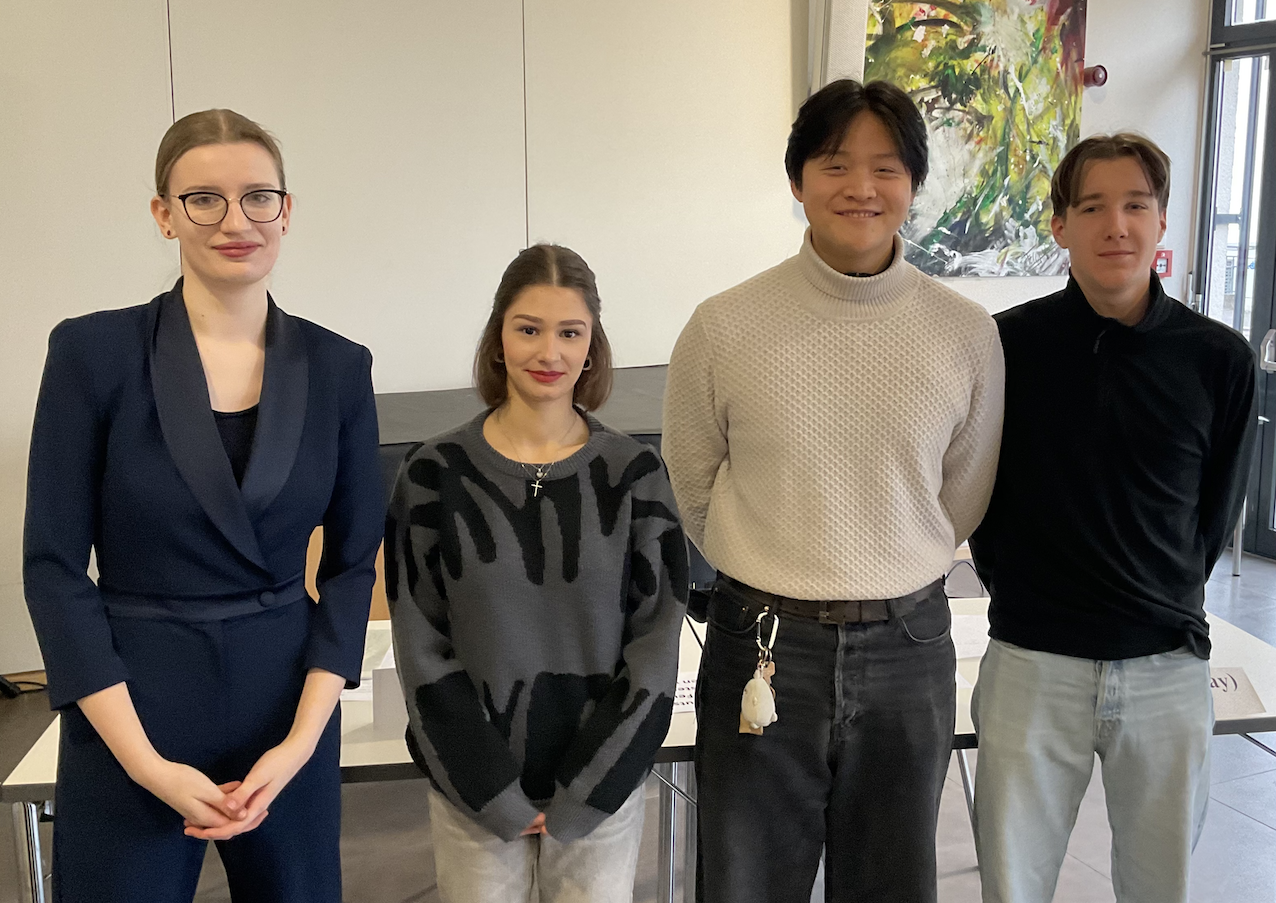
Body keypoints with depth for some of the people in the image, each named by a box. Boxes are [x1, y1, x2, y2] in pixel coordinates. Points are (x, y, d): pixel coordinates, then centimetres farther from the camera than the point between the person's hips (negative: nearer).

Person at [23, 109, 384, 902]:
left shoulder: (338, 367, -1)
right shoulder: (94, 352, -7)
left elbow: (354, 560, 2)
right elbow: (54, 565, -7)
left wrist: (303, 739, -8)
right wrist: (146, 761, -13)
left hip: (290, 711, 2)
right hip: (130, 720, -2)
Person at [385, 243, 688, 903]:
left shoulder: (633, 474, -4)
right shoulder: (436, 473, -6)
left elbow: (653, 651, -4)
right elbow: (423, 651, -5)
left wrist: (579, 799, -8)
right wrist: (498, 797, -9)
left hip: (602, 783, 1)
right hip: (474, 791, 0)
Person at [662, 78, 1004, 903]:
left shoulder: (968, 333, -4)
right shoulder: (724, 327, -9)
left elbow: (964, 498, 9)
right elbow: (694, 490, 3)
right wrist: (778, 570, 9)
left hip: (907, 644, 2)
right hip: (760, 644, -1)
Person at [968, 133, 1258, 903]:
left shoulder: (1219, 360, -4)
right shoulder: (1007, 344, -6)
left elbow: (1217, 512, 8)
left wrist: (1164, 600, 8)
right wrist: (1025, 589, 3)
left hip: (1168, 666, 1)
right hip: (1032, 662, -1)